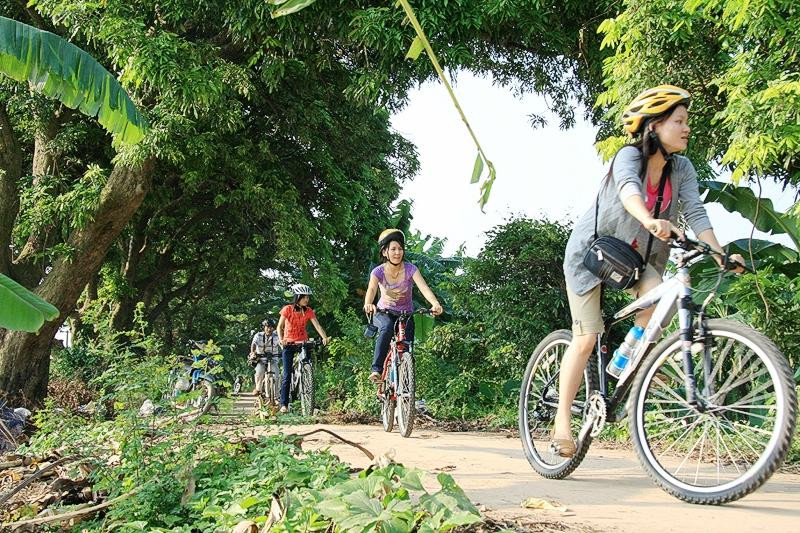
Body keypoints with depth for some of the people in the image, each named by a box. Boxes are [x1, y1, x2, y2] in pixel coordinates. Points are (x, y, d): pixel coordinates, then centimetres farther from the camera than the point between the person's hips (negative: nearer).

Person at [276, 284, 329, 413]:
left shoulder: (309, 311, -1)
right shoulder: (288, 309, -8)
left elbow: (317, 326, -11)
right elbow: (280, 326, -9)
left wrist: (324, 337, -28)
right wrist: (280, 339, -27)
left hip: (303, 343, 2)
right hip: (289, 344, -2)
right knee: (287, 375, -6)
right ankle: (284, 404, -2)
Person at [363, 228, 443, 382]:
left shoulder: (410, 269, -15)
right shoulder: (378, 271, -15)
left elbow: (424, 287, -31)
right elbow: (371, 290, -34)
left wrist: (435, 304, -52)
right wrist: (368, 304, -57)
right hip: (384, 313, -1)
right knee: (387, 327, -36)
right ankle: (376, 370, -36)